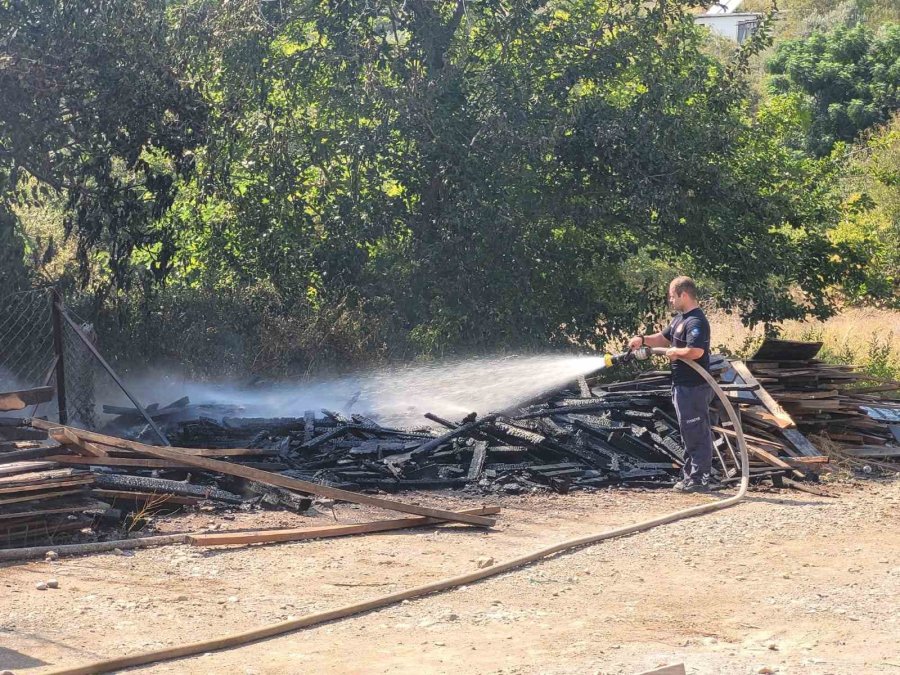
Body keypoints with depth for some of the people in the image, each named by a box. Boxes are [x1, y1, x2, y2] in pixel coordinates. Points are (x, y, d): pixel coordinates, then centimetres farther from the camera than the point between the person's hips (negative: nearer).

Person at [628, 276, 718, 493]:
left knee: (696, 434, -5)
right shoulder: (680, 319, 15)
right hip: (683, 386, 11)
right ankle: (691, 476, 24)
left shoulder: (696, 322, -19)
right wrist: (643, 340, 10)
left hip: (694, 387, -11)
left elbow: (696, 351, -32)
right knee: (690, 434, 16)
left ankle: (699, 479, -1)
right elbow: (664, 337, 26)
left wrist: (675, 352, -16)